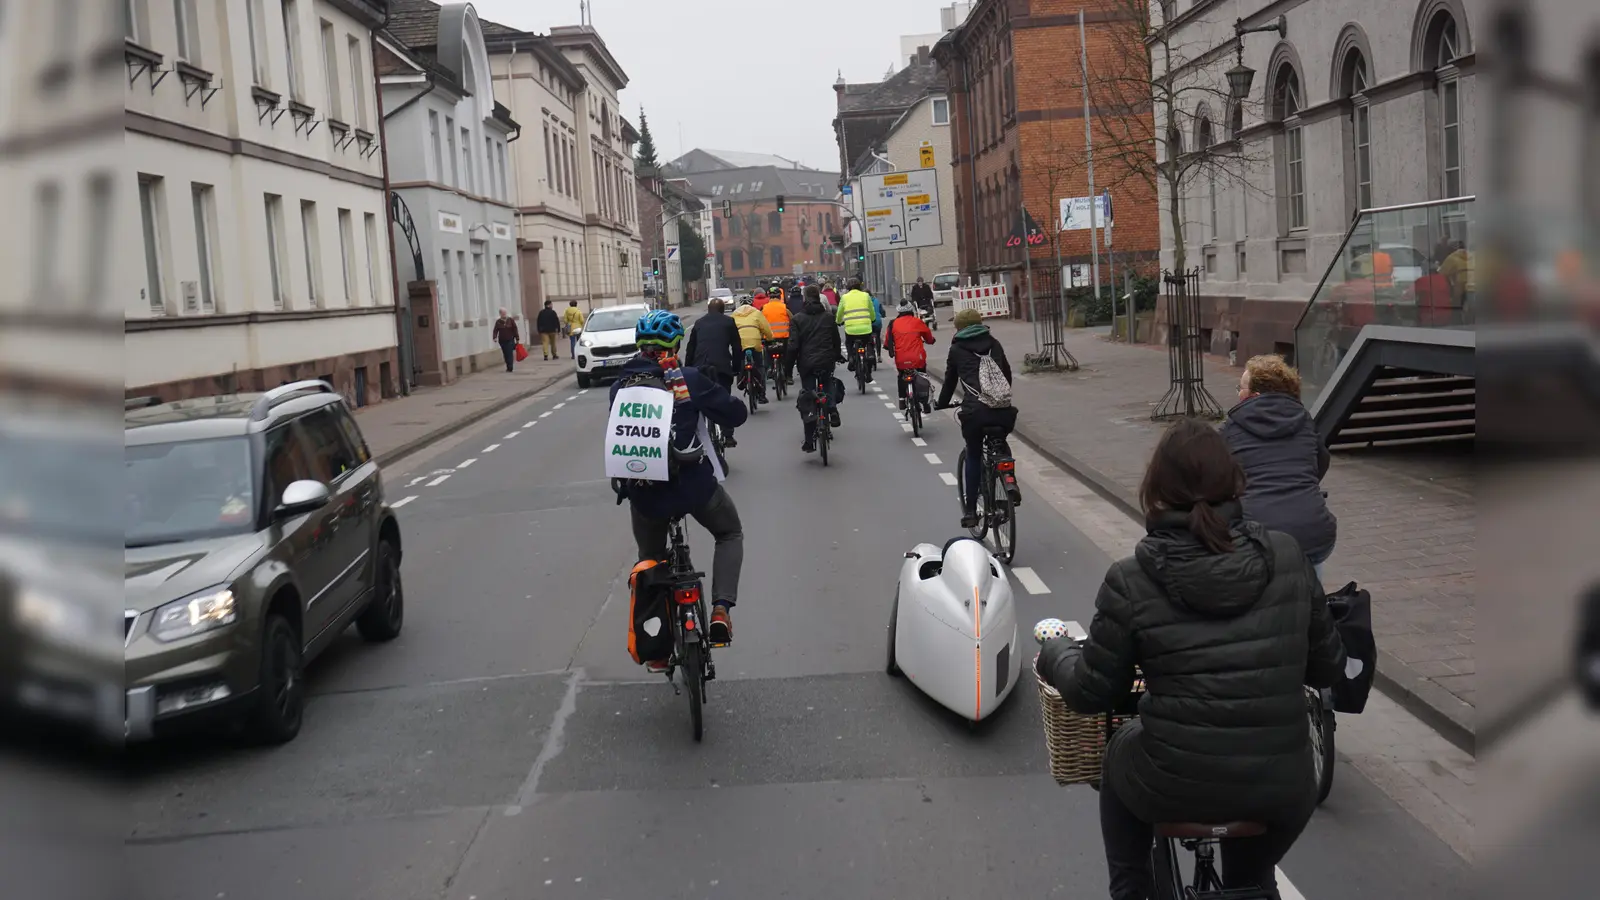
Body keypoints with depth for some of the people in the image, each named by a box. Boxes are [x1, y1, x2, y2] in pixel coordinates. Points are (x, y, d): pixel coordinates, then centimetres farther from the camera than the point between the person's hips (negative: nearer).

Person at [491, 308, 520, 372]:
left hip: (510, 340, -2)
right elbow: (495, 330, -3)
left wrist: (517, 339, 0)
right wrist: (494, 337, -20)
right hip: (502, 340, 2)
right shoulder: (498, 322, 5)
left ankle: (510, 367, -16)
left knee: (510, 354, -12)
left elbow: (515, 330, 2)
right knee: (506, 354, 7)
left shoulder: (511, 320, 1)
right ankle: (509, 367, 16)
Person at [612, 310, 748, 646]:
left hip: (642, 492, 3)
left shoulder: (619, 387, 3)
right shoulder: (688, 378, -8)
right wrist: (710, 399, 18)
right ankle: (721, 608, 1)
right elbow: (736, 414, -2)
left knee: (650, 558, 26)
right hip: (692, 485, -3)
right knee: (730, 535, 22)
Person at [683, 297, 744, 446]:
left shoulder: (699, 323, 17)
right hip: (722, 367, -2)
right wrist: (736, 367, 11)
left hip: (700, 367, 2)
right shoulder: (728, 322, 9)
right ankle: (728, 436, 1)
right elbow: (737, 347, 5)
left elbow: (690, 348, 15)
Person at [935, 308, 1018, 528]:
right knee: (1001, 446, 32)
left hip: (975, 411, -3)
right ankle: (1011, 490, 21)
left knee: (973, 457, 16)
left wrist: (942, 403, 35)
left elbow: (950, 380, 19)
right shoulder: (994, 344, 19)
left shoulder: (957, 349, 12)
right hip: (1004, 410, 3)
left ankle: (970, 511, 13)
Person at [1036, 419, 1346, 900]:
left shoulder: (1131, 580, -12)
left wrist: (1056, 656, 17)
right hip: (1284, 794, 3)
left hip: (1173, 789, -2)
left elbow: (1092, 694, -4)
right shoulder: (1287, 558, -4)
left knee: (1120, 757, 33)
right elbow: (1328, 668, 6)